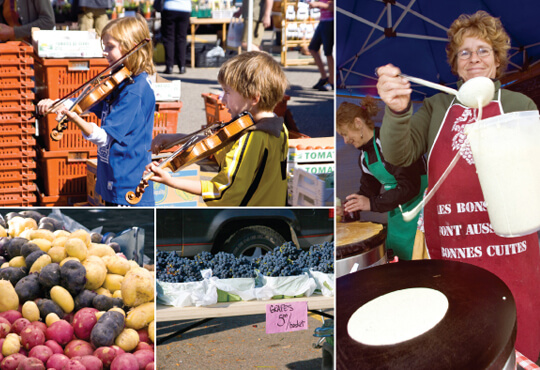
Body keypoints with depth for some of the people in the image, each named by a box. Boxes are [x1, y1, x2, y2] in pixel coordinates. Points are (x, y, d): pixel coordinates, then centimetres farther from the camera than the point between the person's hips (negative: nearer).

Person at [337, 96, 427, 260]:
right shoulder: (364, 155, 10)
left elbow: (410, 187, -23)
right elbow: (368, 190, 20)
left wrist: (372, 203, -23)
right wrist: (346, 207, 4)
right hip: (396, 214, 9)